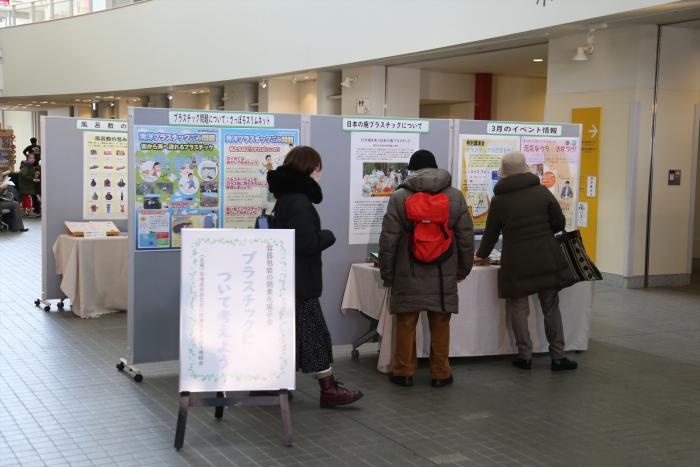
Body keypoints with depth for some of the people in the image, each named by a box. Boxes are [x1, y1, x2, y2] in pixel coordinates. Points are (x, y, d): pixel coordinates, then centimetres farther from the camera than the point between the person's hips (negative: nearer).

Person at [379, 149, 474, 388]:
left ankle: (403, 372, 15)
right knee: (440, 325, 9)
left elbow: (388, 240, -3)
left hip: (408, 276, -1)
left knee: (406, 324, 9)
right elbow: (466, 238, 4)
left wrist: (387, 274, 7)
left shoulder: (399, 197, -4)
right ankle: (440, 374, 15)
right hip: (444, 276, 1)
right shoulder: (455, 196, 2)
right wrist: (463, 268, 17)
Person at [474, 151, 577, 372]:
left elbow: (491, 233, 6)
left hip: (516, 263, -1)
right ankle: (558, 357, 12)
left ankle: (525, 356, 11)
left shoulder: (499, 200, -3)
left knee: (518, 308, 9)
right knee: (551, 307, 10)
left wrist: (481, 255, 23)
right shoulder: (542, 192, -1)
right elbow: (559, 223, 3)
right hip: (546, 260, 2)